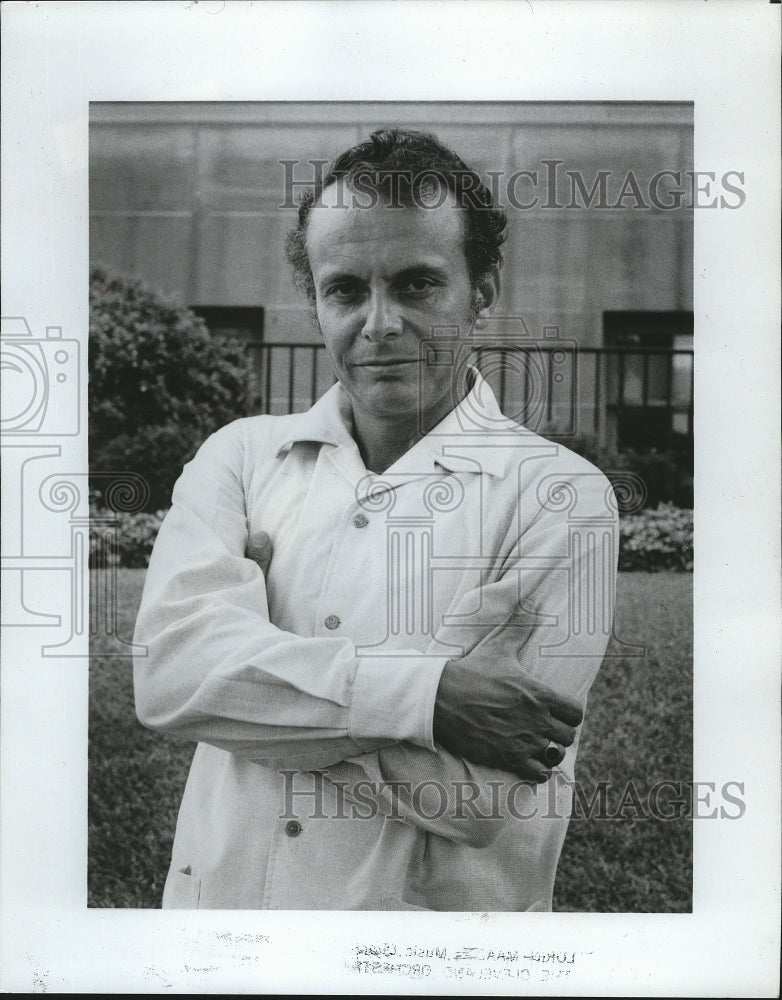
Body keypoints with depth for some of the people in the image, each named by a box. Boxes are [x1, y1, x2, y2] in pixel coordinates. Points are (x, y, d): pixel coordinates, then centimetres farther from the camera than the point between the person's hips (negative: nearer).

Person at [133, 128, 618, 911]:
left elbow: (487, 800, -19)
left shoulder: (560, 495, -11)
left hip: (424, 913, -2)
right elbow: (168, 669, -16)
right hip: (215, 893, 3)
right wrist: (423, 693, -24)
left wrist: (259, 663, -13)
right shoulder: (241, 455, 0)